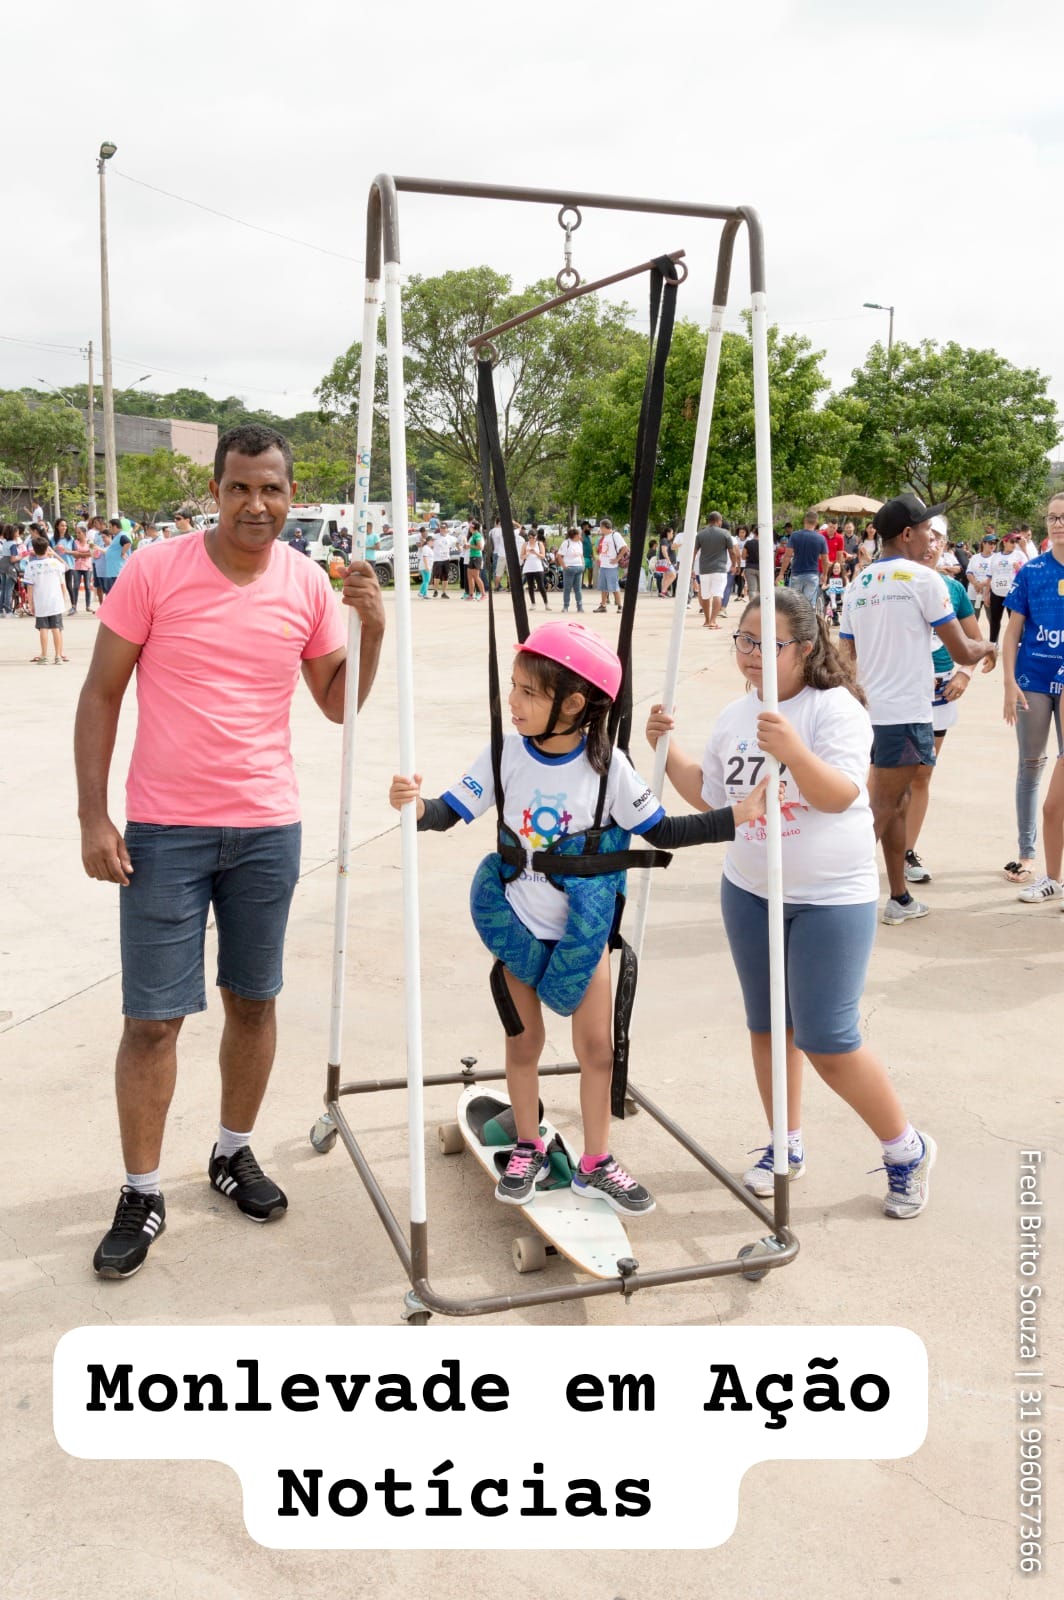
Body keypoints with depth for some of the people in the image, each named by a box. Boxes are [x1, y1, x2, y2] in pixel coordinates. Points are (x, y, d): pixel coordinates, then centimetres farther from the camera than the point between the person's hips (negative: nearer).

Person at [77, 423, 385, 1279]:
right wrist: (93, 815, -7)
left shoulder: (310, 586, 1)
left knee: (254, 999, 13)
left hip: (268, 829, 3)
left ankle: (234, 1153, 33)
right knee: (153, 1016, 1)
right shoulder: (154, 572, -8)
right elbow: (101, 695, -2)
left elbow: (340, 705, 9)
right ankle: (142, 1193, 18)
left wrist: (373, 629, -7)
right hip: (164, 831, -3)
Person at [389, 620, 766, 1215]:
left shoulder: (607, 764, -16)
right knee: (524, 1039, 13)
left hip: (585, 926, 0)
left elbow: (660, 831, -8)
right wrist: (417, 805, -37)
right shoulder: (505, 753, -14)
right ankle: (529, 1150, 32)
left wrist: (737, 815, -16)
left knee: (596, 1043, 6)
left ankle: (597, 1164, 23)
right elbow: (450, 812, -14)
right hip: (518, 922, 0)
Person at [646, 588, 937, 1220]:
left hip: (831, 899, -7)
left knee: (827, 1042, -6)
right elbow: (709, 794, 17)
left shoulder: (835, 706, -15)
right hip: (749, 891, 7)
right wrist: (667, 747, 6)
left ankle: (907, 1150, 17)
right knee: (767, 1026, 15)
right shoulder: (735, 716, 6)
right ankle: (787, 1145, 33)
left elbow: (839, 795, -27)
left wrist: (792, 750, -42)